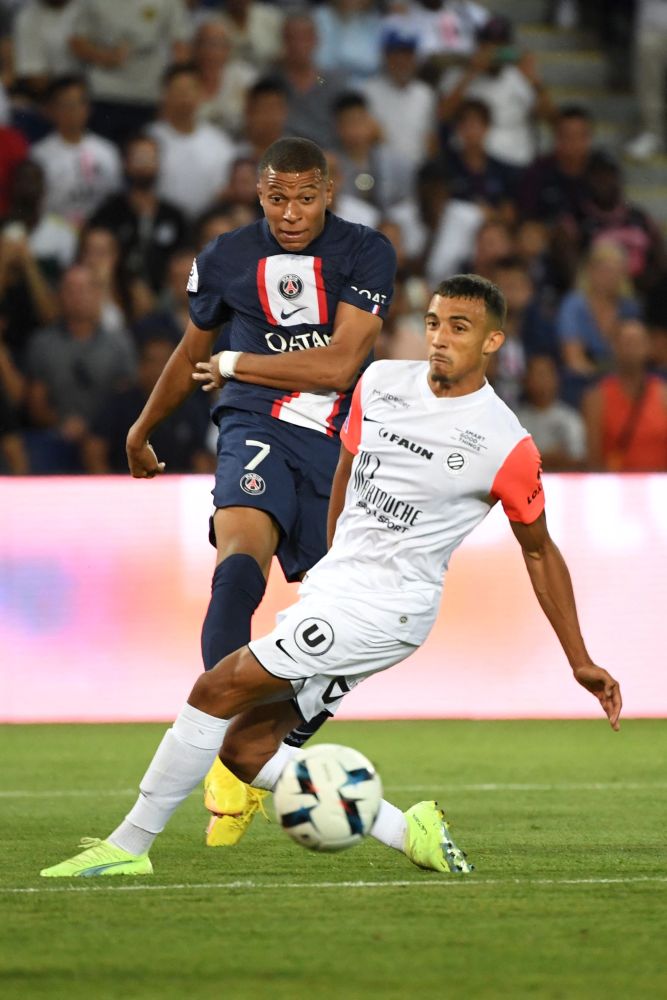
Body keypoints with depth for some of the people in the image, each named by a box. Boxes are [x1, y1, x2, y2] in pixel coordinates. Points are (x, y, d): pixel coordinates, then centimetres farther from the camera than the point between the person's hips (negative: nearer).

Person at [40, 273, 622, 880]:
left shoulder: (506, 447, -11)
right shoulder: (381, 384, 5)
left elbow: (540, 552, 2)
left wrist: (581, 663, 5)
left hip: (386, 609, -8)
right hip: (331, 587, 8)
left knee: (217, 689, -14)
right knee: (245, 746, 2)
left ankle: (129, 847, -6)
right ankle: (408, 832, 4)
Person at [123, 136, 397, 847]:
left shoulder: (366, 254, 0)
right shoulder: (226, 259, 7)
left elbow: (339, 365, -10)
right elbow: (191, 354, 26)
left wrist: (233, 365, -3)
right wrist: (142, 430, 39)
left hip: (336, 443, 2)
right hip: (256, 431, -2)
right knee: (241, 556, -31)